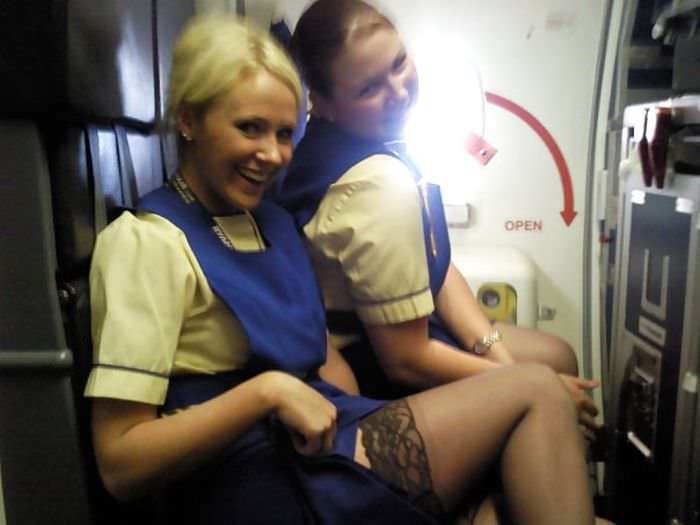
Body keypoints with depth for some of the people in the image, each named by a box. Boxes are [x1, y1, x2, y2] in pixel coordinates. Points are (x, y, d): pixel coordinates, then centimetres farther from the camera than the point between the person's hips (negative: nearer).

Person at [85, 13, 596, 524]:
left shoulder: (275, 222, 13)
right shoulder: (147, 240, -12)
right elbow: (119, 464, -15)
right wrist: (268, 391, -23)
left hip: (318, 449, 7)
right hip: (262, 484, -7)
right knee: (534, 391, -9)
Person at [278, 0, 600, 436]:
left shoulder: (363, 141, -5)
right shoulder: (379, 187, -33)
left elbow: (437, 267, 1)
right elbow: (406, 361, -26)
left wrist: (500, 358, -8)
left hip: (386, 334, 8)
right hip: (371, 373, -8)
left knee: (559, 357, 20)